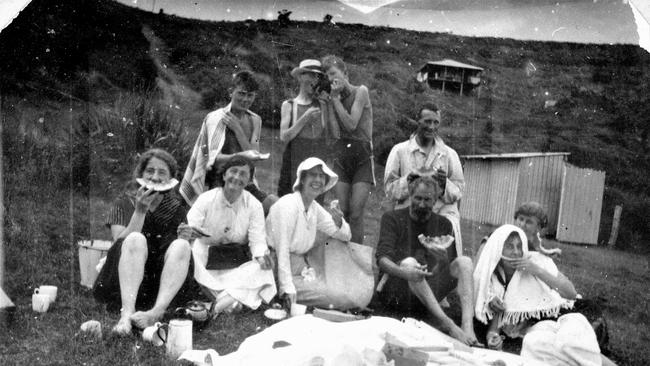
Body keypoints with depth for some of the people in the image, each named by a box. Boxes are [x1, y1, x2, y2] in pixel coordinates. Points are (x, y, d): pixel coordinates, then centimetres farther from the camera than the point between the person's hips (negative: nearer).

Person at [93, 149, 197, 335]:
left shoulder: (176, 207, 12)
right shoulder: (125, 203, 8)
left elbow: (184, 256, 7)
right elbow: (121, 242, -9)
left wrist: (188, 235, -13)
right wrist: (140, 211, -18)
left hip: (164, 286, 2)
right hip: (122, 286, -1)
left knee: (182, 245, -25)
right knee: (136, 240, -28)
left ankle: (157, 312, -44)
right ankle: (127, 312, -44)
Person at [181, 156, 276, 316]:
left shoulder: (254, 205, -2)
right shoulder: (206, 199, -5)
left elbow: (258, 238, -7)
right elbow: (188, 229, -14)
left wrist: (261, 255, -31)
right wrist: (188, 233, -41)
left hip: (238, 266, 1)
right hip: (207, 267, -1)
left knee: (263, 269, -27)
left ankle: (222, 301, -34)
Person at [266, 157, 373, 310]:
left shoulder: (315, 208, 6)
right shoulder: (288, 205, -18)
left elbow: (345, 236, 11)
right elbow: (282, 249, -24)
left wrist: (339, 222, -12)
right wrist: (288, 289, -29)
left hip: (302, 266, 8)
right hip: (282, 271, -7)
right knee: (335, 295, -20)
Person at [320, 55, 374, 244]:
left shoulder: (360, 91, -1)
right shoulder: (334, 98, 10)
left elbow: (351, 125, -12)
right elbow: (336, 133, -2)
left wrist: (335, 98, -7)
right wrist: (328, 101, -3)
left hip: (362, 157, -4)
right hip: (341, 157, 4)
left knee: (355, 214, -8)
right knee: (341, 213, 0)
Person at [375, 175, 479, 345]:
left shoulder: (443, 224, 10)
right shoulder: (392, 218, 0)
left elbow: (450, 266, 1)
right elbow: (382, 258, -14)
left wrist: (442, 258, -24)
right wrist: (402, 272, -36)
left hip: (428, 292, 4)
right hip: (394, 293, -4)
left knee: (464, 262, -13)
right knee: (409, 262, -32)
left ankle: (468, 325, -32)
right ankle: (446, 324, -40)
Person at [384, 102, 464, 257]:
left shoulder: (449, 154, 14)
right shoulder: (399, 150, 8)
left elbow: (459, 191, 10)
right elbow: (389, 188, 4)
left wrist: (445, 185, -11)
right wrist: (407, 182, -14)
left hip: (443, 212, 3)